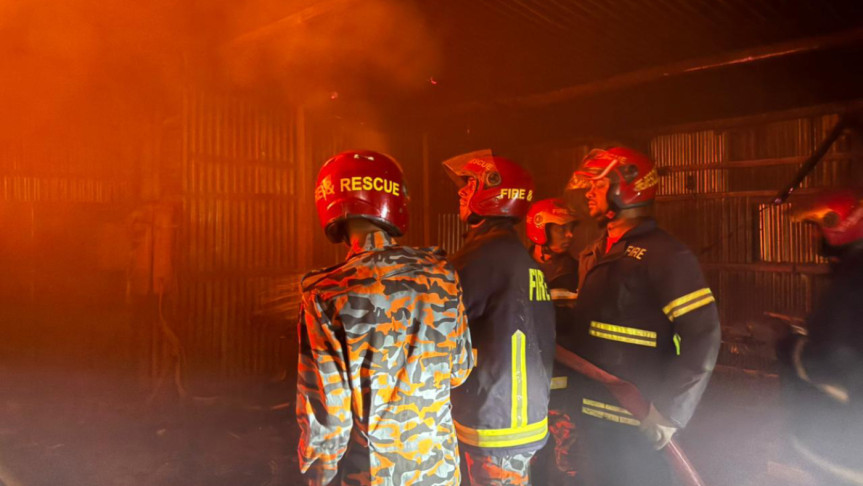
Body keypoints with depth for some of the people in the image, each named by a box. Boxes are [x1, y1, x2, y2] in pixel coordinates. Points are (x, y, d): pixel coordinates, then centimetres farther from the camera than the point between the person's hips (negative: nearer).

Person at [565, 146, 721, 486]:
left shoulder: (664, 254, -14)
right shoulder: (592, 255, 10)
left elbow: (703, 337, -18)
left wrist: (669, 410, -20)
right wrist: (574, 390, 10)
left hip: (636, 425, -7)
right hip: (591, 418, 7)